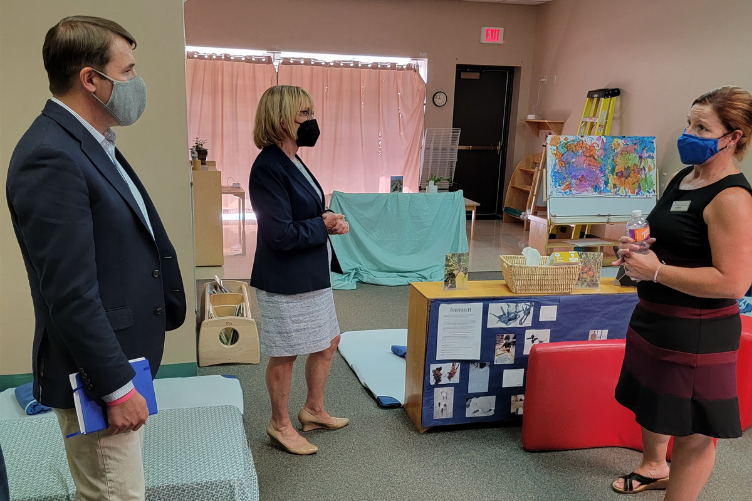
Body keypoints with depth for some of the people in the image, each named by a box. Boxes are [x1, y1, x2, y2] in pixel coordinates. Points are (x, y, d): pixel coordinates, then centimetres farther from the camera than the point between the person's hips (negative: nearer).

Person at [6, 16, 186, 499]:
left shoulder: (92, 143, 10)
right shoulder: (50, 157, -21)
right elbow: (70, 292, -24)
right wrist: (117, 387, -18)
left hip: (124, 361, 9)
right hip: (98, 374, -9)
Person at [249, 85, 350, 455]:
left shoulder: (292, 162, 9)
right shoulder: (268, 168, -21)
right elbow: (281, 234, -25)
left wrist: (330, 219, -3)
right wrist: (325, 226, -12)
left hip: (312, 275, 10)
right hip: (285, 281, -10)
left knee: (327, 343, 19)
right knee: (285, 355, 8)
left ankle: (313, 411, 39)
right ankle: (280, 425, 29)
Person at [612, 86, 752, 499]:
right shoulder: (683, 178, 6)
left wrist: (654, 270, -25)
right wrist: (639, 247, 1)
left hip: (696, 333, -10)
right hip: (654, 318, 10)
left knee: (692, 429, 6)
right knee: (650, 403, 27)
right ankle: (654, 467, 51)